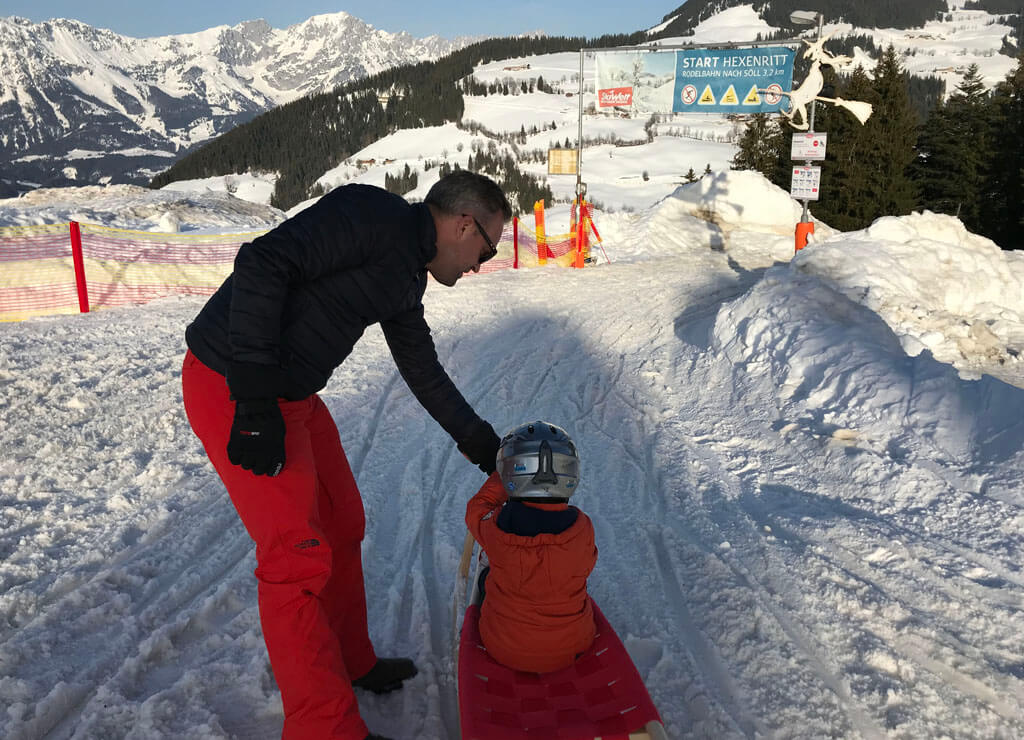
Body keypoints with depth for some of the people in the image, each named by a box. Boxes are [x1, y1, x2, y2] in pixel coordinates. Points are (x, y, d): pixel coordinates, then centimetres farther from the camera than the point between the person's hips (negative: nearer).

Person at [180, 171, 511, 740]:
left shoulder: (406, 277, 12)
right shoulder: (374, 216, -18)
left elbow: (423, 370, 22)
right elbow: (262, 264, -28)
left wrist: (479, 441, 25)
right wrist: (257, 398, -29)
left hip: (292, 394, 10)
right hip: (232, 388, -10)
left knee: (342, 526, 18)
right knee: (300, 557, -5)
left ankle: (350, 661, 38)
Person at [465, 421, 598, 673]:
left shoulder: (495, 526, -25)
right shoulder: (582, 528, -24)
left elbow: (476, 509, 0)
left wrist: (500, 476, 11)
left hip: (505, 652, 0)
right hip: (570, 651, 1)